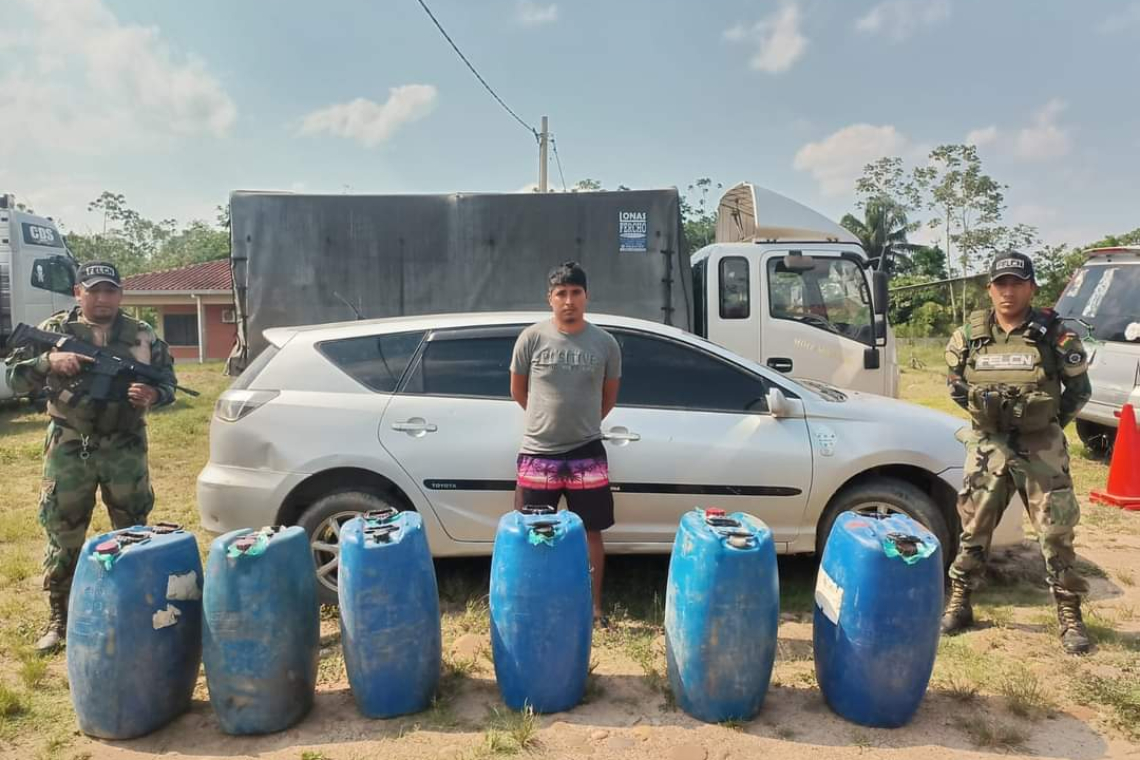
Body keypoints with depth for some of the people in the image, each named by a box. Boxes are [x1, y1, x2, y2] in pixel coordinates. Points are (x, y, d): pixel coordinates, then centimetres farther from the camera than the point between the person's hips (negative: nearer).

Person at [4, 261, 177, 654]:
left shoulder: (143, 335, 2)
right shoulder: (54, 330, 1)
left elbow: (168, 381, 6)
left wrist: (153, 394, -16)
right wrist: (50, 361, -18)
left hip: (126, 450, 1)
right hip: (69, 450, 0)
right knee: (62, 535, 8)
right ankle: (58, 619, 23)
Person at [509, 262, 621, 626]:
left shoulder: (605, 343, -2)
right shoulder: (532, 338, -5)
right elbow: (518, 391, 7)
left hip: (587, 454, 1)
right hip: (538, 454, 0)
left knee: (591, 532, 10)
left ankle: (595, 605, 26)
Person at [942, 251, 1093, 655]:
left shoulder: (1054, 335, -8)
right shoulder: (968, 336, -3)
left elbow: (1079, 388, 4)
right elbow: (956, 386, 12)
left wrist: (1049, 425, 6)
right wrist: (985, 414, 9)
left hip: (1041, 449, -2)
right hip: (988, 446, 2)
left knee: (1056, 532, 3)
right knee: (973, 528, 8)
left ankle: (1070, 616, 17)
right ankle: (958, 604, 21)